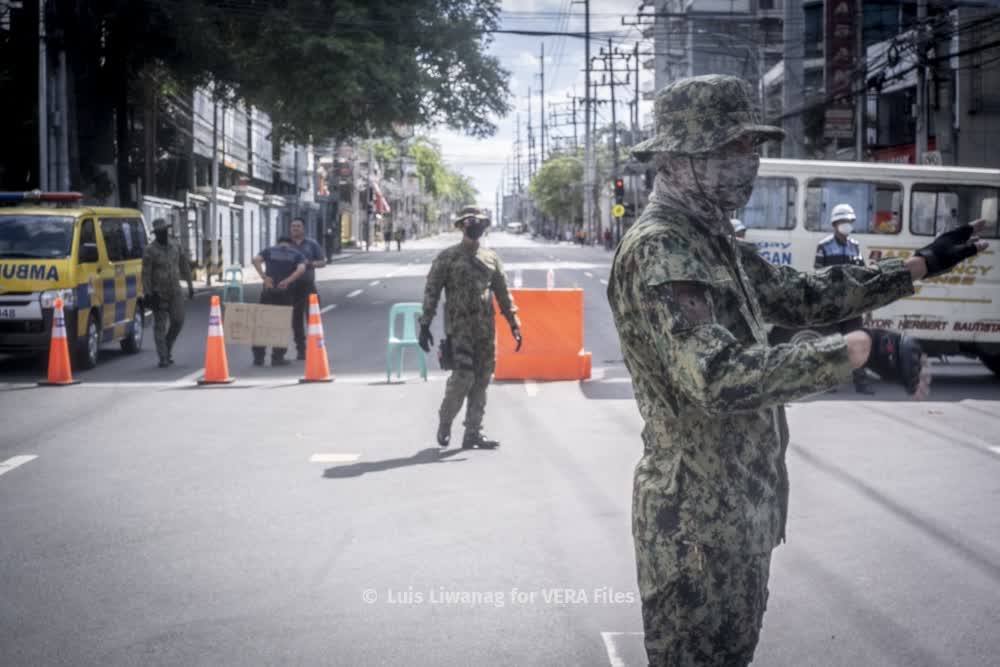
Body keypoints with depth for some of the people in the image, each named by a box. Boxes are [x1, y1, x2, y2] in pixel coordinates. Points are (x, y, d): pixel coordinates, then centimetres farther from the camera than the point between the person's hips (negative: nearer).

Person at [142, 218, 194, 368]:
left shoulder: (175, 245, 3)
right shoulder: (150, 251, -12)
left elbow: (184, 265, 12)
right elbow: (146, 274, -12)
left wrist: (190, 285, 12)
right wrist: (148, 294, -16)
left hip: (175, 290, 4)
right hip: (158, 292, -4)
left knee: (178, 321, -1)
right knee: (160, 325, -1)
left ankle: (168, 348, 21)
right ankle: (163, 358, 3)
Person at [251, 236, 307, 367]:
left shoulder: (269, 251, 15)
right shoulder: (297, 254, 12)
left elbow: (256, 260, -6)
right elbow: (301, 269, -9)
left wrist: (264, 277, -13)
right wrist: (287, 281, -15)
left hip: (269, 291, 1)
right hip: (286, 293, -1)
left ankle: (258, 357, 6)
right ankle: (277, 357, 6)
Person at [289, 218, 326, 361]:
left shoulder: (312, 244, 8)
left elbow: (323, 262, 8)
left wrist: (310, 263, -11)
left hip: (308, 285, -1)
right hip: (291, 286, 1)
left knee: (311, 316, -9)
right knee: (296, 318, 3)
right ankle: (300, 349, 9)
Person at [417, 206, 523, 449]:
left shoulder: (491, 258, 14)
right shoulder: (447, 257, 1)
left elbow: (503, 293, 17)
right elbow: (431, 291, 0)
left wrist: (514, 324, 10)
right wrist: (425, 324, -6)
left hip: (486, 328, 5)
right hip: (459, 326, -5)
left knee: (482, 380, 3)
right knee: (463, 375, -15)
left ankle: (473, 433, 9)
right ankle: (444, 424, 5)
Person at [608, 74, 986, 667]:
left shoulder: (715, 241, 11)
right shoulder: (659, 250, -22)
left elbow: (803, 297, 23)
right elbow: (717, 376, -34)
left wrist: (920, 267, 20)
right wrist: (858, 350, -33)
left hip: (739, 503, 10)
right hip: (698, 515, -10)